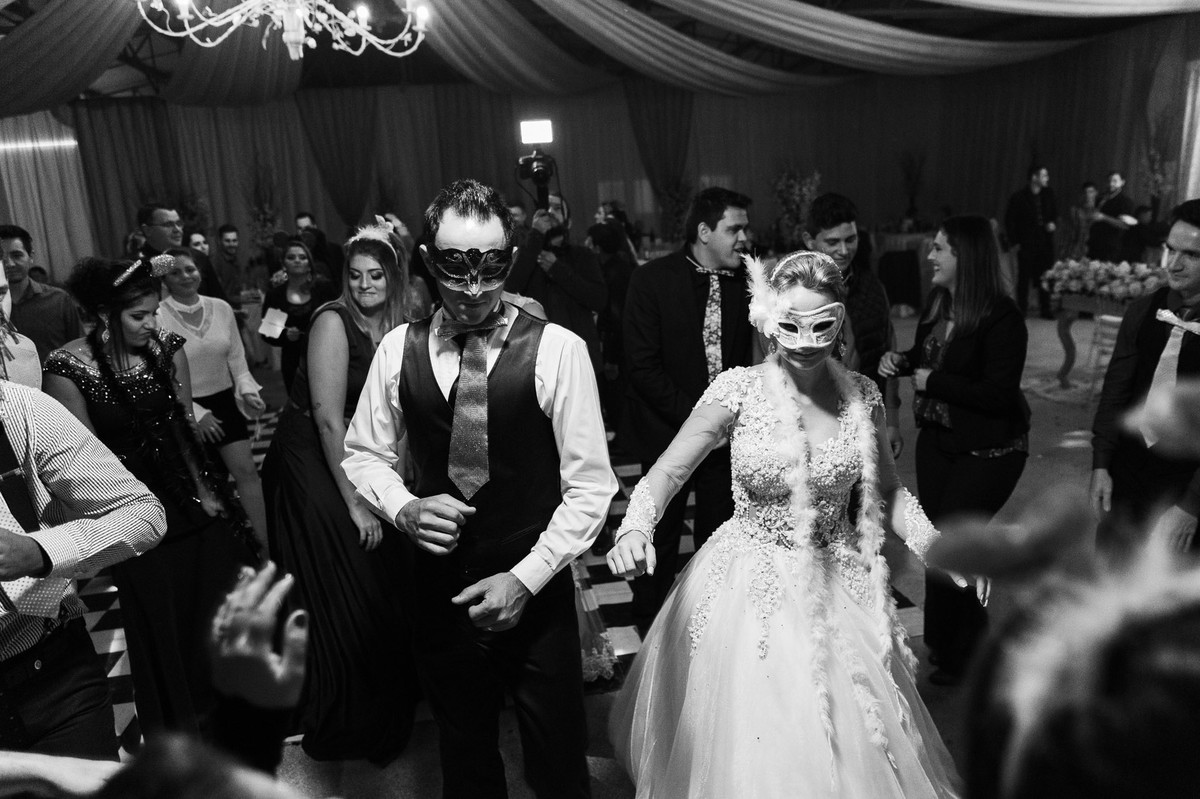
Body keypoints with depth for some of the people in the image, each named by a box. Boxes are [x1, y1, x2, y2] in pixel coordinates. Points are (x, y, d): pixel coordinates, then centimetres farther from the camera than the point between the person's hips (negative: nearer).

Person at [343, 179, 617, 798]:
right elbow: (364, 452, 7)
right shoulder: (398, 348, -4)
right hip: (437, 585, 3)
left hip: (534, 590, -2)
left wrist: (525, 578, -17)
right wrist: (403, 508, -13)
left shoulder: (557, 350, -14)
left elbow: (590, 486, -12)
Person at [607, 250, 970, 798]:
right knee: (753, 752, 8)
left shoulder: (861, 395, -3)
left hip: (837, 587, 3)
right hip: (750, 589, -3)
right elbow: (668, 472, -12)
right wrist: (634, 529, -31)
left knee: (851, 744, 15)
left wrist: (934, 545, -7)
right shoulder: (739, 391, -13)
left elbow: (886, 491, 8)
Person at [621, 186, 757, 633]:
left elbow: (744, 358, 11)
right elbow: (642, 366, -13)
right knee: (662, 535, 9)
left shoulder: (741, 283, 2)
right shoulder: (652, 280, -10)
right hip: (669, 430, -3)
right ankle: (650, 626, 30)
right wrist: (692, 415, -15)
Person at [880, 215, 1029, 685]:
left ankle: (961, 655, 20)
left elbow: (1000, 394, -24)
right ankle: (942, 643, 32)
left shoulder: (1001, 317, -20)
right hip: (936, 440, 7)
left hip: (988, 451, -7)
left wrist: (933, 382, -20)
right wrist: (903, 362, -3)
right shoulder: (936, 303, 2)